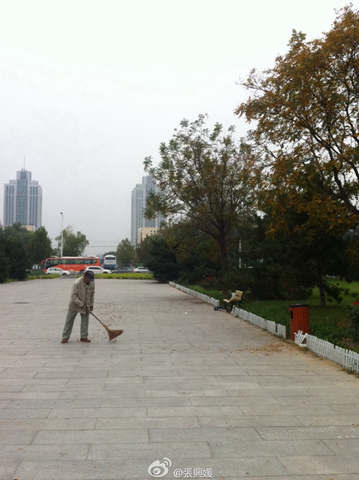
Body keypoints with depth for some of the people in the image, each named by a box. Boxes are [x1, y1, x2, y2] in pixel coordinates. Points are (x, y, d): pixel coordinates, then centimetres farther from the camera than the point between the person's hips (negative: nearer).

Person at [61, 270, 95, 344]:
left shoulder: (92, 282, -10)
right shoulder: (77, 283, -27)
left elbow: (92, 294, 4)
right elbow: (73, 296, -25)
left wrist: (91, 304, 4)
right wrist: (81, 305, -27)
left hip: (86, 305, 4)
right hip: (75, 304, -4)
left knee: (85, 320, 4)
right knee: (69, 320, 1)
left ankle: (84, 337, 13)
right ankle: (65, 337, 9)